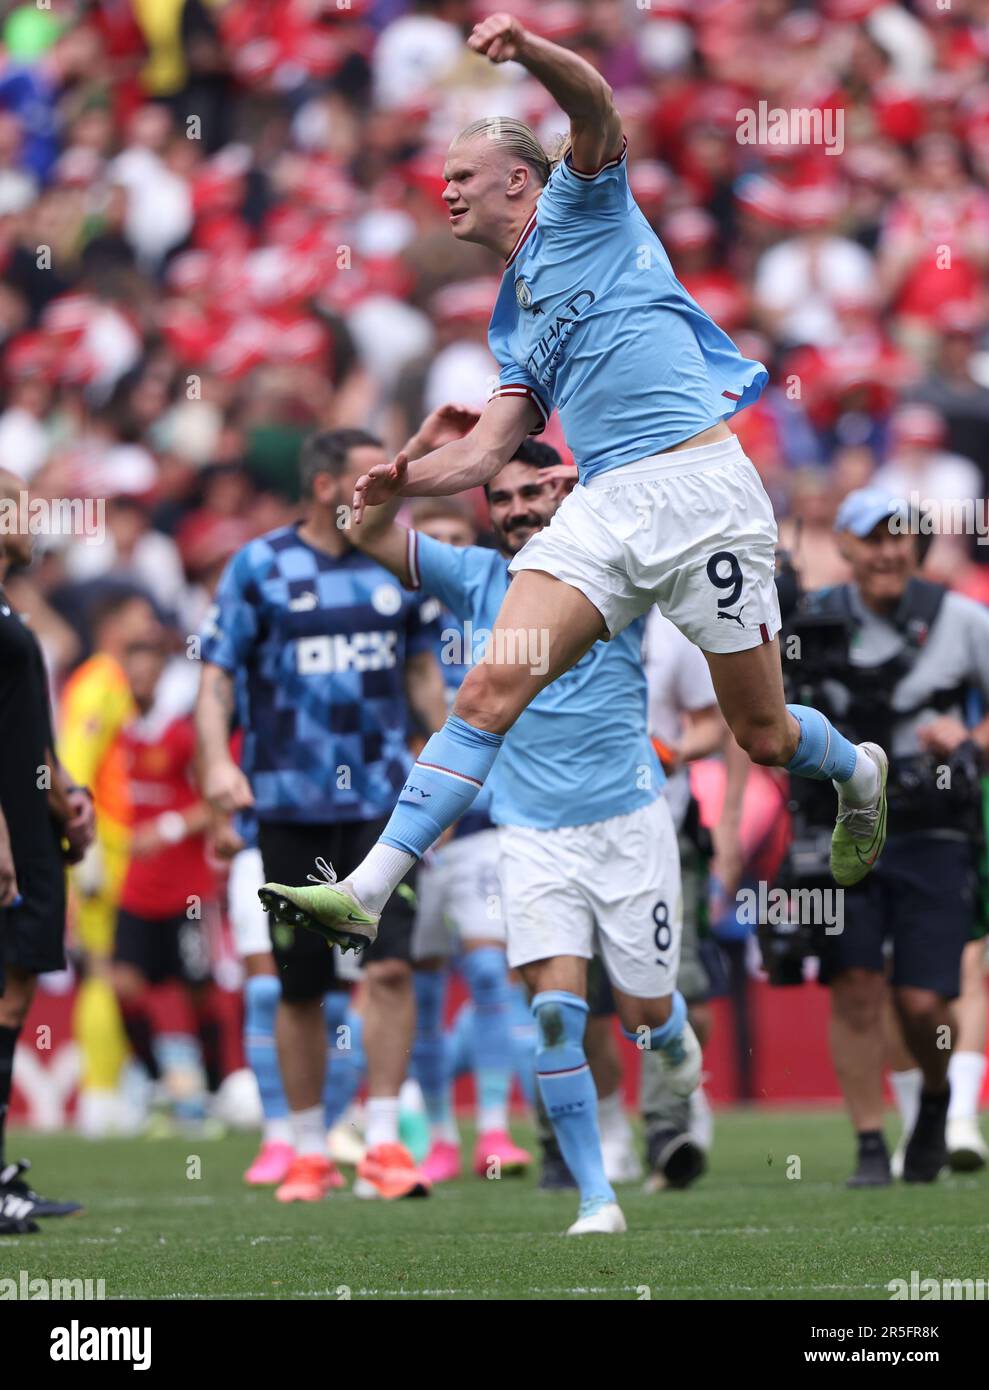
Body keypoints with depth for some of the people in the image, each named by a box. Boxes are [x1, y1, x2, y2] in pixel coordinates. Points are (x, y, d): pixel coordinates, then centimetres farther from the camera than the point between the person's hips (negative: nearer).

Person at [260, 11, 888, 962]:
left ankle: (858, 776, 36)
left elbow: (594, 109, -13)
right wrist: (404, 478, -5)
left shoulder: (581, 212, 7)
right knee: (492, 686, -13)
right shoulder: (512, 325, 24)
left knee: (764, 737, 1)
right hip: (602, 508, 6)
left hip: (701, 490, -6)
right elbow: (486, 453, 16)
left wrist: (526, 49, -33)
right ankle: (366, 893, -21)